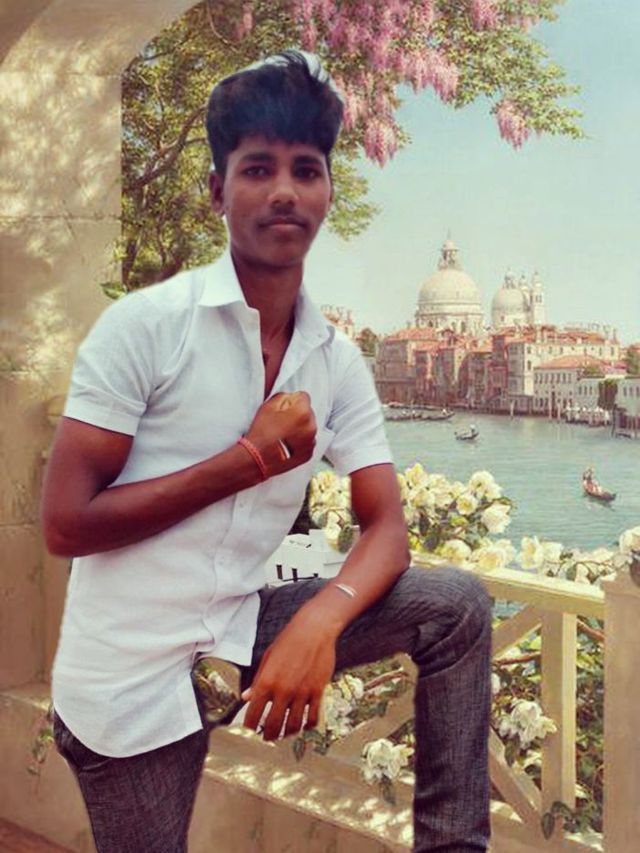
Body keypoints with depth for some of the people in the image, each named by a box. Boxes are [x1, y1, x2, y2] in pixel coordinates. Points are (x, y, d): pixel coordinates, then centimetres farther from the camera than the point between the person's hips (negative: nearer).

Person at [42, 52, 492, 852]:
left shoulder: (338, 362, 1)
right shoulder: (144, 324, -15)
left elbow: (386, 529, -2)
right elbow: (66, 524, -17)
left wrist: (321, 620, -24)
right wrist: (252, 457, -18)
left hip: (240, 634, 4)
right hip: (128, 675, -4)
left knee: (455, 605, -5)